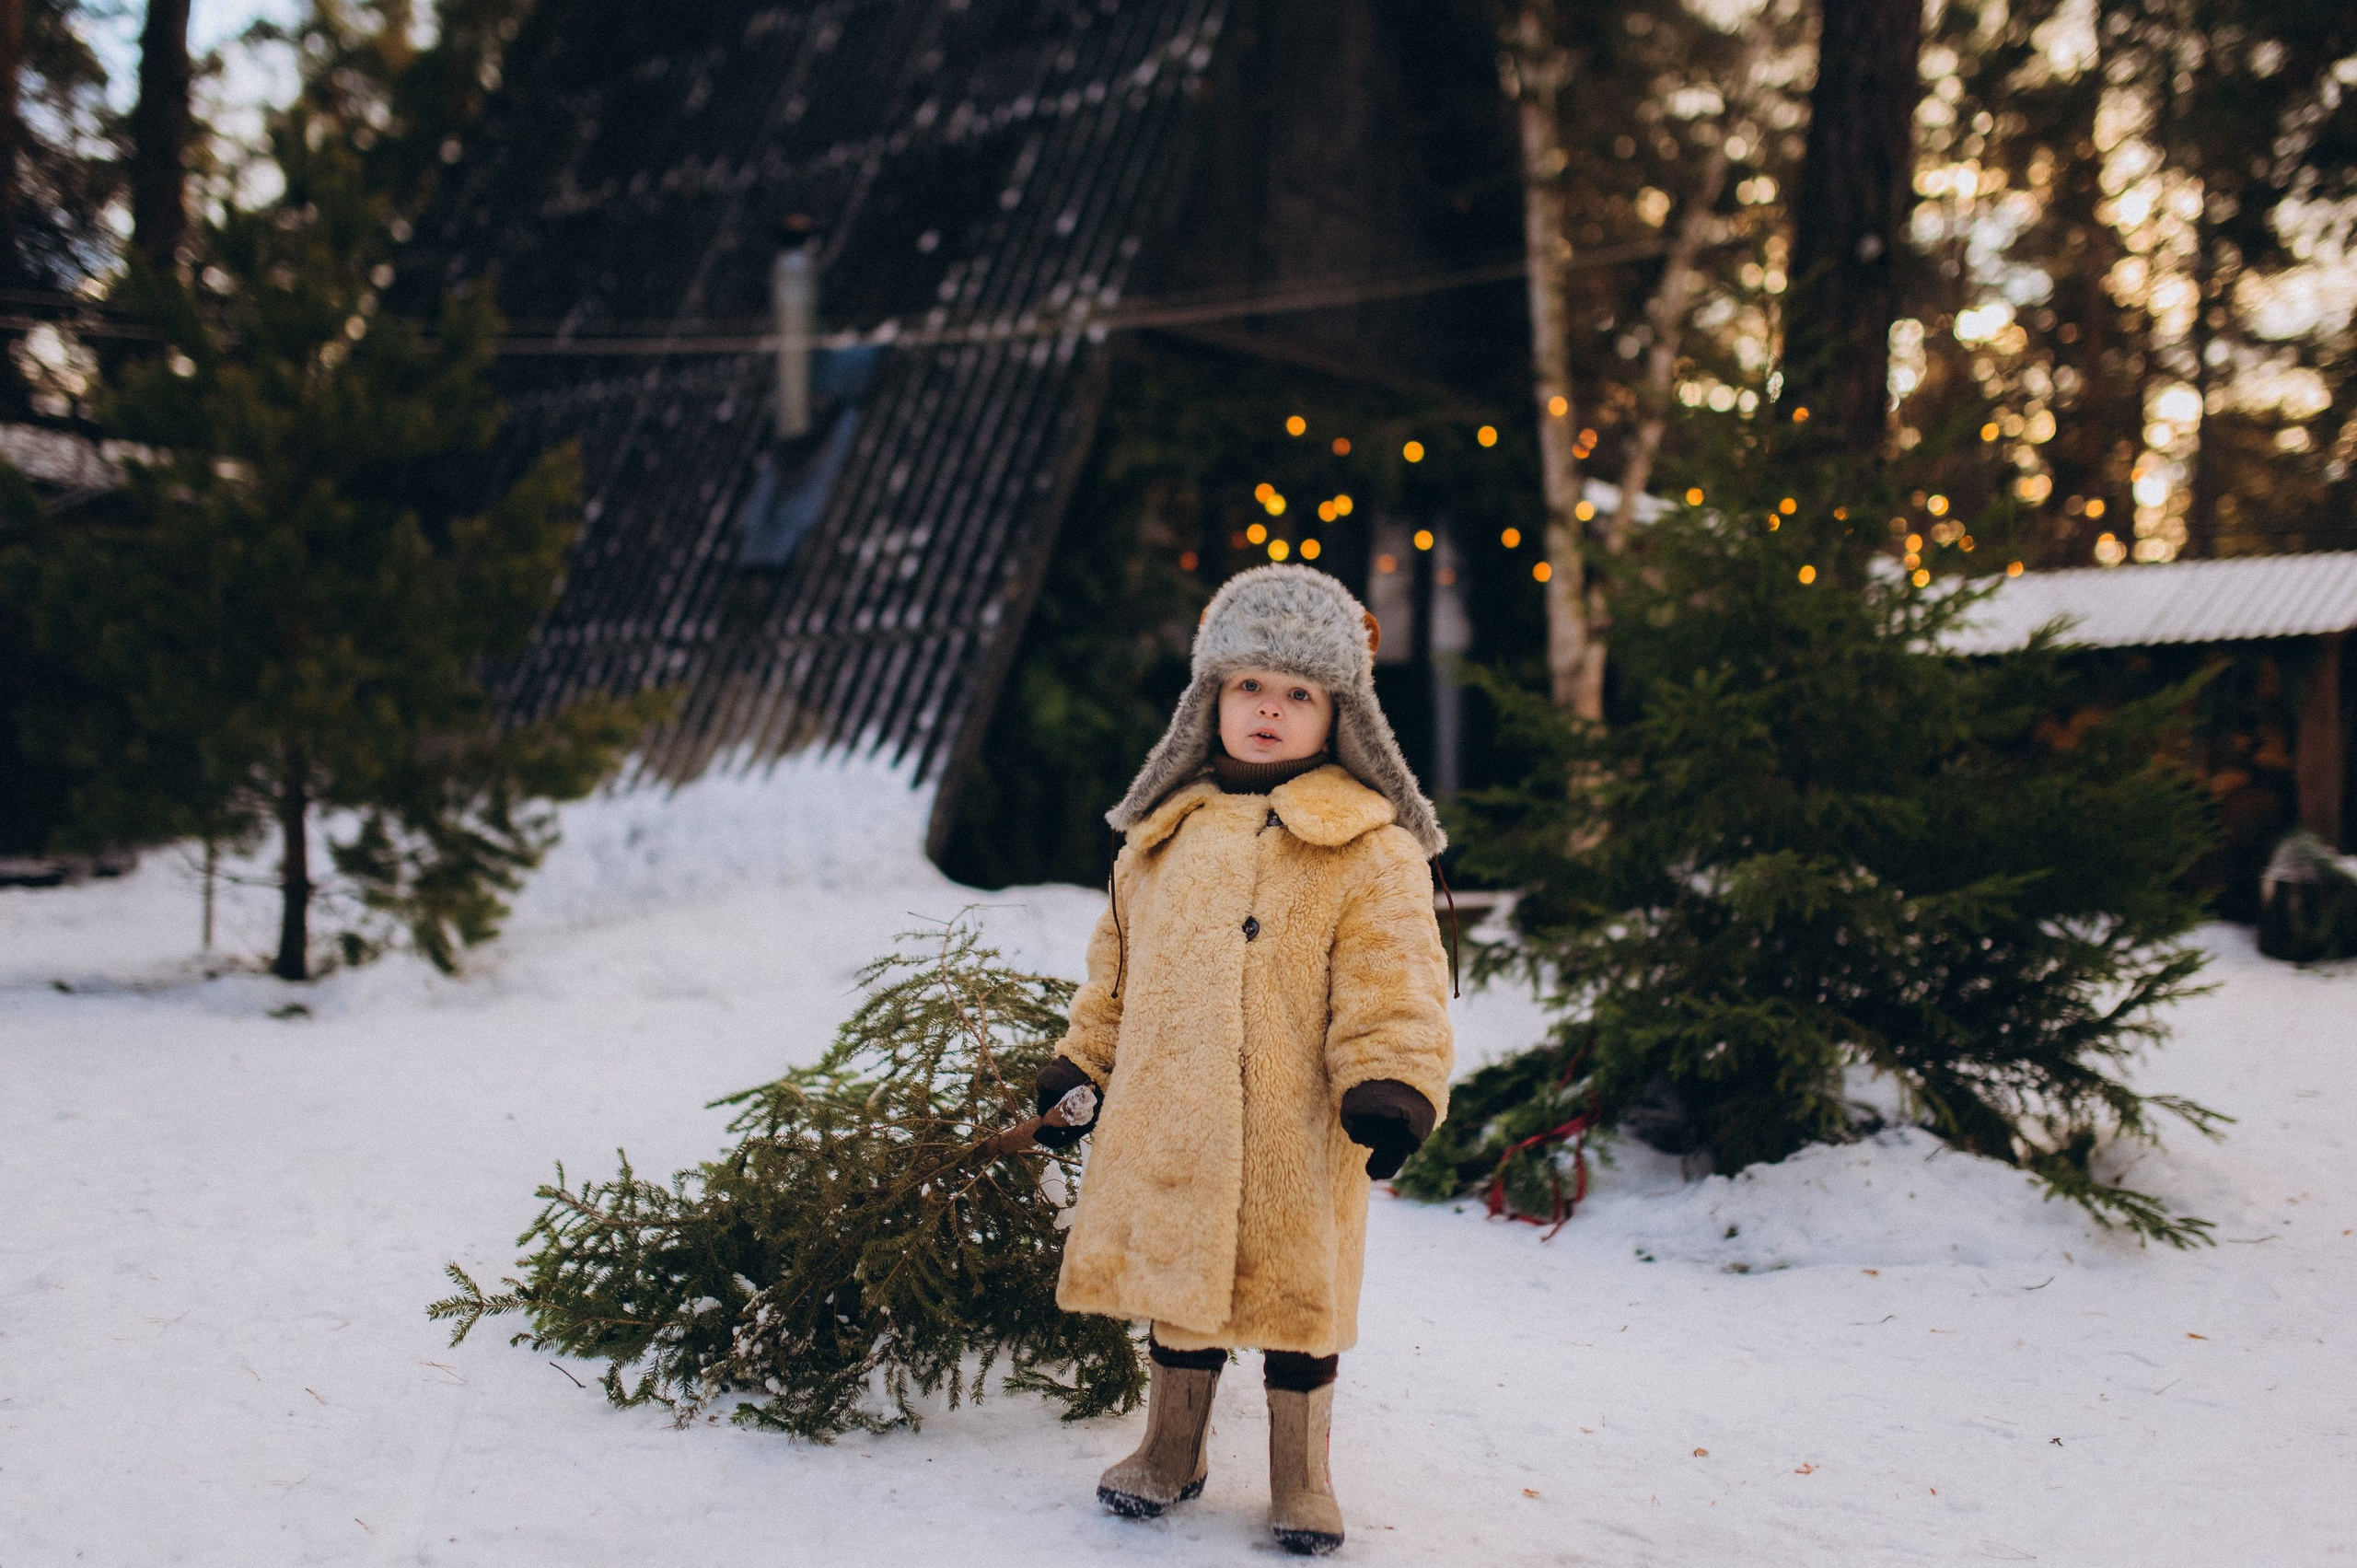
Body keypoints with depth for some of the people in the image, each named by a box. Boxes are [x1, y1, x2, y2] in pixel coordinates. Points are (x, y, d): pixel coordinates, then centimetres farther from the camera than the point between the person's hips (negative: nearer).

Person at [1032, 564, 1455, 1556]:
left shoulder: (1370, 849, -6)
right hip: (1167, 1121, 4)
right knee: (1178, 1285, 16)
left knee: (1298, 1295, 7)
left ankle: (1301, 1476, 27)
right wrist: (1083, 1065, 16)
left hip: (1296, 1135, -4)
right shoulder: (1164, 835, 9)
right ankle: (1172, 1452, 36)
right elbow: (1119, 963, 18)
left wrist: (1391, 1085, -21)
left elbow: (1394, 980, -10)